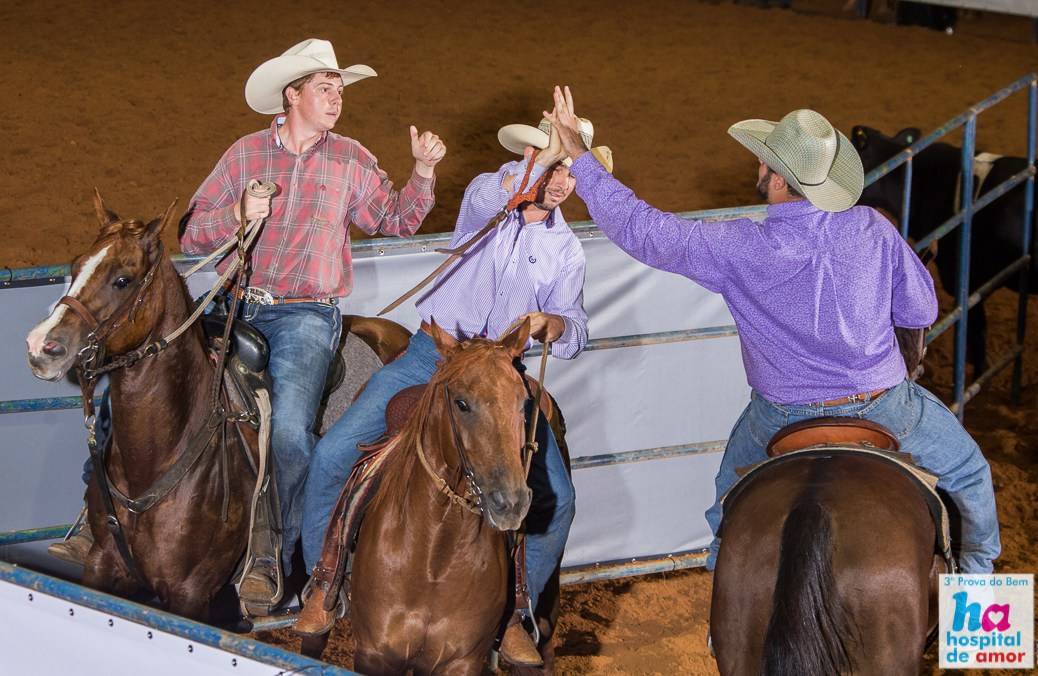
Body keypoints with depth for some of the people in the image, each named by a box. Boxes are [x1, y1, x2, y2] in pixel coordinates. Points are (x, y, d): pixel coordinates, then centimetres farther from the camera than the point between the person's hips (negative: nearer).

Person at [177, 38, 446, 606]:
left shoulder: (352, 161, 12)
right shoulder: (245, 154, 10)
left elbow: (397, 221, 18)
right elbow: (191, 234, 6)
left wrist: (422, 171, 3)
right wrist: (238, 214, -12)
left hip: (306, 313, -1)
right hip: (238, 306, 2)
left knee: (289, 428, -24)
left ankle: (271, 554, -8)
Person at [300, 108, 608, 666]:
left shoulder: (566, 250, 7)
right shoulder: (486, 197, 0)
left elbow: (575, 332, -2)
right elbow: (494, 196, -27)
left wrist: (552, 324, -25)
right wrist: (551, 149, -39)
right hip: (432, 354, -2)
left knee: (556, 498, -13)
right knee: (333, 453, -16)